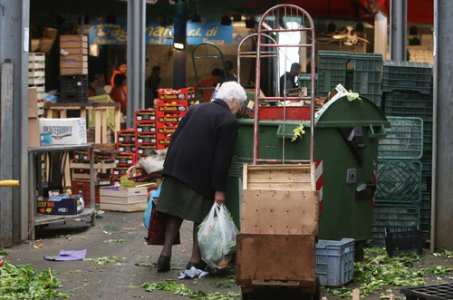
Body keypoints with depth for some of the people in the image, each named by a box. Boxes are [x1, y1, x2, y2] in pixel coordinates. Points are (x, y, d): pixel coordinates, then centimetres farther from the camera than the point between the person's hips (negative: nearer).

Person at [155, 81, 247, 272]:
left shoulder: (196, 109, 14)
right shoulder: (229, 121, -7)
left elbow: (175, 137, 15)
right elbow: (222, 157, -12)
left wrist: (169, 168, 20)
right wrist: (219, 189, -11)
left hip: (176, 168, 6)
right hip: (200, 175, -6)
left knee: (175, 213, 15)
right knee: (201, 217, 6)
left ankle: (165, 254, 13)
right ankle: (195, 261, 8)